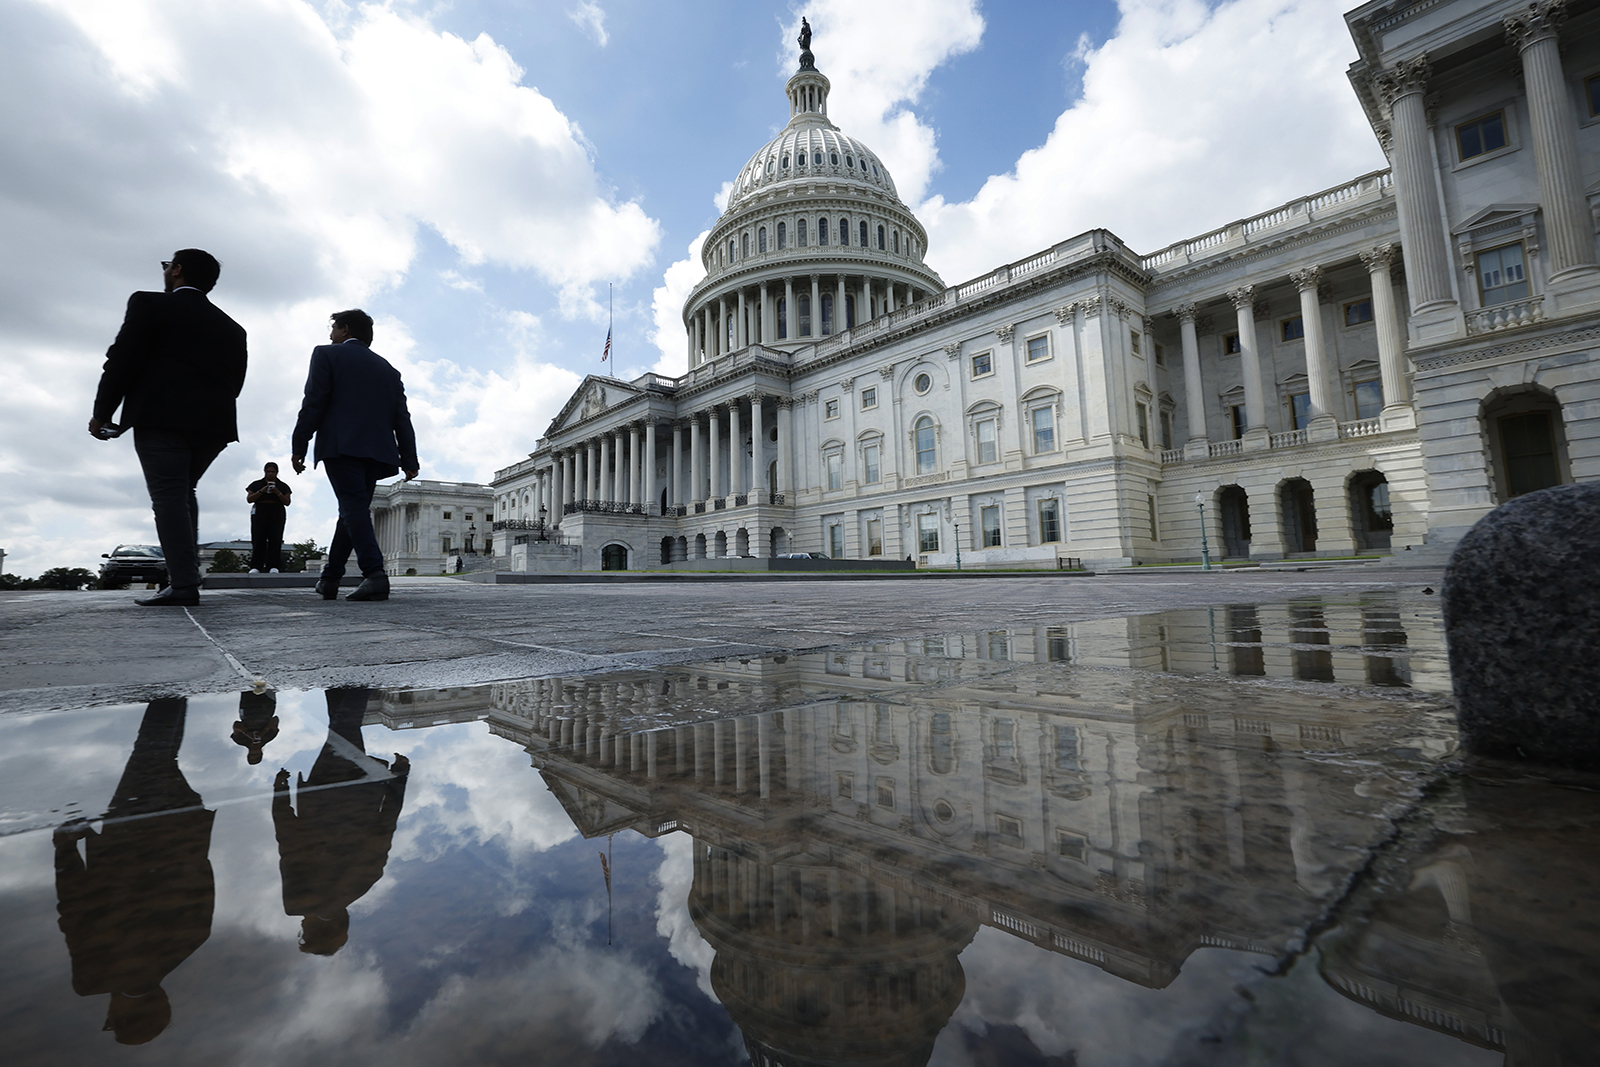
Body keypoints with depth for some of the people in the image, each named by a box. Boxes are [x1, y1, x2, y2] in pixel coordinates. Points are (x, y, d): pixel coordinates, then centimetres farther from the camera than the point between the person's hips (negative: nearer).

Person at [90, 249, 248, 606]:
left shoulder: (150, 304, 3)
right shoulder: (232, 328, 18)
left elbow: (123, 360, -4)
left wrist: (101, 413, 3)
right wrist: (210, 409, 18)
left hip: (161, 417, -5)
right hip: (214, 423, 5)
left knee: (168, 496, -6)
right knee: (183, 493, 18)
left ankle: (183, 585, -14)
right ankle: (186, 573, 11)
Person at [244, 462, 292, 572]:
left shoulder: (283, 486, 16)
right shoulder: (256, 484, 15)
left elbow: (287, 502, 8)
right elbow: (249, 499, 6)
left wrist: (278, 493, -8)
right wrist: (261, 491, -8)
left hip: (277, 514, 0)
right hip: (259, 513, 0)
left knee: (275, 539, -10)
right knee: (258, 539, -9)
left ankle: (273, 566, -14)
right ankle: (255, 567, -11)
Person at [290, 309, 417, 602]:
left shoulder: (327, 355, 7)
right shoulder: (388, 369, 21)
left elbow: (313, 404, -3)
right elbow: (402, 418, 14)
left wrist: (298, 447, -1)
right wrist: (409, 461, 12)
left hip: (341, 446, -5)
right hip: (376, 451, 5)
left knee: (354, 508, -12)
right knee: (352, 511, 12)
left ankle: (374, 573, -27)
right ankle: (329, 577, 19)